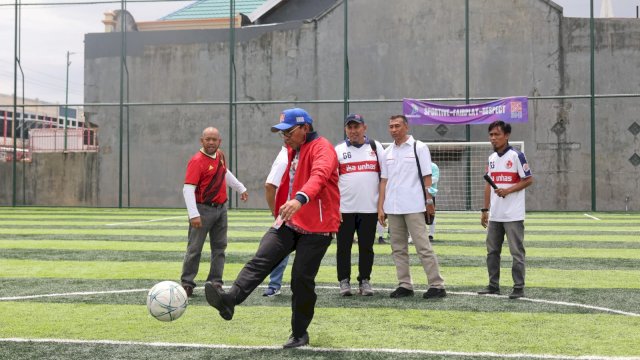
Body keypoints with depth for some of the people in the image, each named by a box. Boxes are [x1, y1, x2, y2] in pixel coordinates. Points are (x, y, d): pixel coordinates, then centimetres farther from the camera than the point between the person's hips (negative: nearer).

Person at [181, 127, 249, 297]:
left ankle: (215, 282, 18)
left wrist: (240, 188, 33)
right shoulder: (197, 161, -16)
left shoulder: (220, 155, 7)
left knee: (220, 247, 10)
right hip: (203, 210, -7)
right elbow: (188, 189, -23)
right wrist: (194, 214, -30)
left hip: (221, 209, 8)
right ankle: (187, 283, 7)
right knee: (195, 248, -2)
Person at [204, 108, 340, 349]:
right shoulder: (292, 151, 16)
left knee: (302, 279, -4)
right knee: (260, 260, -14)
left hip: (316, 227, -7)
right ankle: (230, 300, -30)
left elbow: (319, 175, -35)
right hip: (288, 222, 7)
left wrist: (300, 199, -54)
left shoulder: (322, 148, -14)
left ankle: (300, 333, 12)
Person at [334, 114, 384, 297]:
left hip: (370, 208, 1)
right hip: (345, 208, -1)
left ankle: (364, 281, 15)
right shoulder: (339, 150, 5)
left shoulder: (375, 147, 8)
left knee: (367, 247, 6)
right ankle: (344, 281, 12)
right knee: (343, 246, 2)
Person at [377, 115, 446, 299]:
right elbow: (384, 181, 13)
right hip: (392, 208, 6)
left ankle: (437, 285, -4)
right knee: (398, 248, 9)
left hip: (413, 207, -6)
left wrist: (429, 201, -9)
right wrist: (380, 207, 8)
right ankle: (404, 285, 16)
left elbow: (427, 177, -4)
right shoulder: (388, 152, 14)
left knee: (423, 246, -8)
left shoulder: (419, 148, -1)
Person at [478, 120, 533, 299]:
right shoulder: (491, 158, 12)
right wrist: (485, 209, 14)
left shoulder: (516, 156, -8)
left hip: (513, 215, -7)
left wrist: (508, 190, -19)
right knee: (492, 250, 11)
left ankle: (519, 287, 4)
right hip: (494, 215, 7)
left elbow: (529, 180, -9)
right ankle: (493, 285, 21)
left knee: (517, 252, -2)